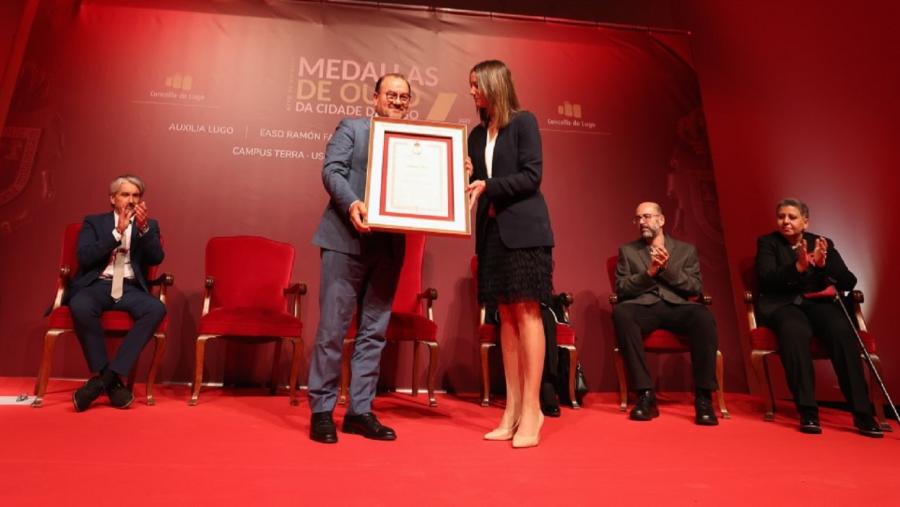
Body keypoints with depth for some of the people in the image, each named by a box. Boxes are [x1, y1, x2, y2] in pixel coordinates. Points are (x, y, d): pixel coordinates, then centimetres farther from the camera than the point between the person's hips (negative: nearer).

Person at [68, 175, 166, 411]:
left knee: (157, 309, -31)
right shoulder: (94, 222, 14)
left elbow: (157, 259, 0)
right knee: (80, 307, -35)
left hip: (131, 288, 1)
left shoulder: (150, 225, 16)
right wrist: (118, 231, -10)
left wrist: (144, 227, -15)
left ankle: (105, 377, -27)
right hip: (97, 285, 0)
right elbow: (84, 257, -2)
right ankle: (111, 381, -24)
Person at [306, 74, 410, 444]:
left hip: (388, 246, 4)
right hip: (347, 240, -4)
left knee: (374, 331, 7)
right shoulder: (351, 128, 8)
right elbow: (331, 171, -4)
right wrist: (352, 204, -22)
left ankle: (360, 410, 18)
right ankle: (322, 410, 12)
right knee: (332, 328, -1)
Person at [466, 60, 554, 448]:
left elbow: (531, 176, -8)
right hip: (492, 230, 6)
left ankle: (531, 408, -1)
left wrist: (488, 186, -13)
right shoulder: (477, 134, 18)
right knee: (506, 315, 4)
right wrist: (467, 179, -3)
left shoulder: (523, 121, 1)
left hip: (524, 229, -6)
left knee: (526, 311, -7)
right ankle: (513, 408, 10)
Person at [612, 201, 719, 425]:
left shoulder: (686, 249, 19)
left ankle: (703, 398, -25)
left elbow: (697, 289, 7)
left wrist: (668, 268, -6)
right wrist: (649, 272, -8)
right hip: (644, 307, 0)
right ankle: (645, 394, -31)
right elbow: (621, 289, 6)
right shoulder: (627, 250, 18)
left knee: (703, 315, -35)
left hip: (677, 307, 1)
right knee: (621, 312, -36)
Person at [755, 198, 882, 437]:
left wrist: (824, 264, -13)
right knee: (795, 331, -37)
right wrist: (798, 267, -23)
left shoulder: (823, 243, 16)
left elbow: (849, 282, 6)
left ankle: (862, 412, -26)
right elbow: (766, 279, -8)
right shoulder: (767, 243, 9)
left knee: (842, 331, -31)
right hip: (783, 303, -2)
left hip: (818, 302, 3)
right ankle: (808, 411, -35)